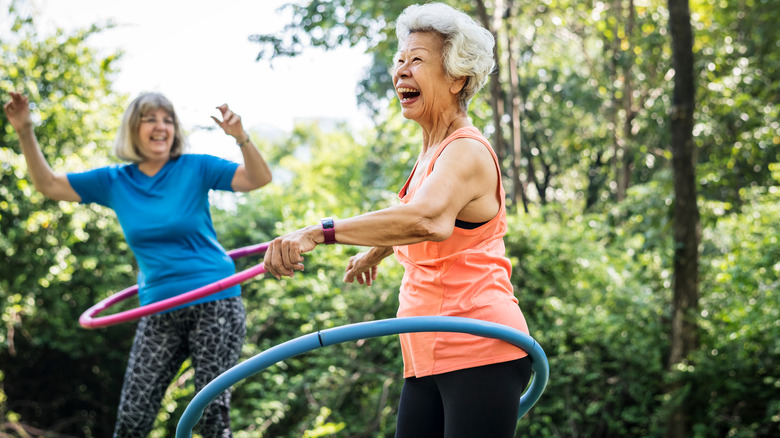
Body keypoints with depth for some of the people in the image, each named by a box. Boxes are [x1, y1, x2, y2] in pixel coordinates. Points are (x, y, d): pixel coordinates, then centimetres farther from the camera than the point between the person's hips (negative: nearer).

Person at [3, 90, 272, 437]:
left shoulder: (194, 168, -4)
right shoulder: (114, 182, 6)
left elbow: (258, 178, -13)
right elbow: (48, 184, 9)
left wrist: (240, 137, -29)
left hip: (214, 303, -3)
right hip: (159, 312, 3)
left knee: (213, 410, 0)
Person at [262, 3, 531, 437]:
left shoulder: (467, 152, -12)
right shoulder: (431, 155, 19)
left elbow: (428, 220, -35)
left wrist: (321, 231, -43)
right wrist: (374, 253, 59)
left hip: (480, 353, -9)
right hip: (430, 359, 9)